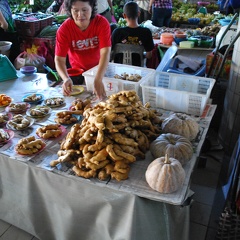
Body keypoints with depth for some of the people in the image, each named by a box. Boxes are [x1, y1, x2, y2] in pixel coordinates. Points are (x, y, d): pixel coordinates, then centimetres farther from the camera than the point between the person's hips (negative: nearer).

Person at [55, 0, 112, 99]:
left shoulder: (102, 23, -22)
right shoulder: (64, 29, -20)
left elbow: (105, 52, -32)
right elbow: (59, 59, -23)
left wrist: (98, 80, -47)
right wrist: (66, 78, -45)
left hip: (99, 69, 0)